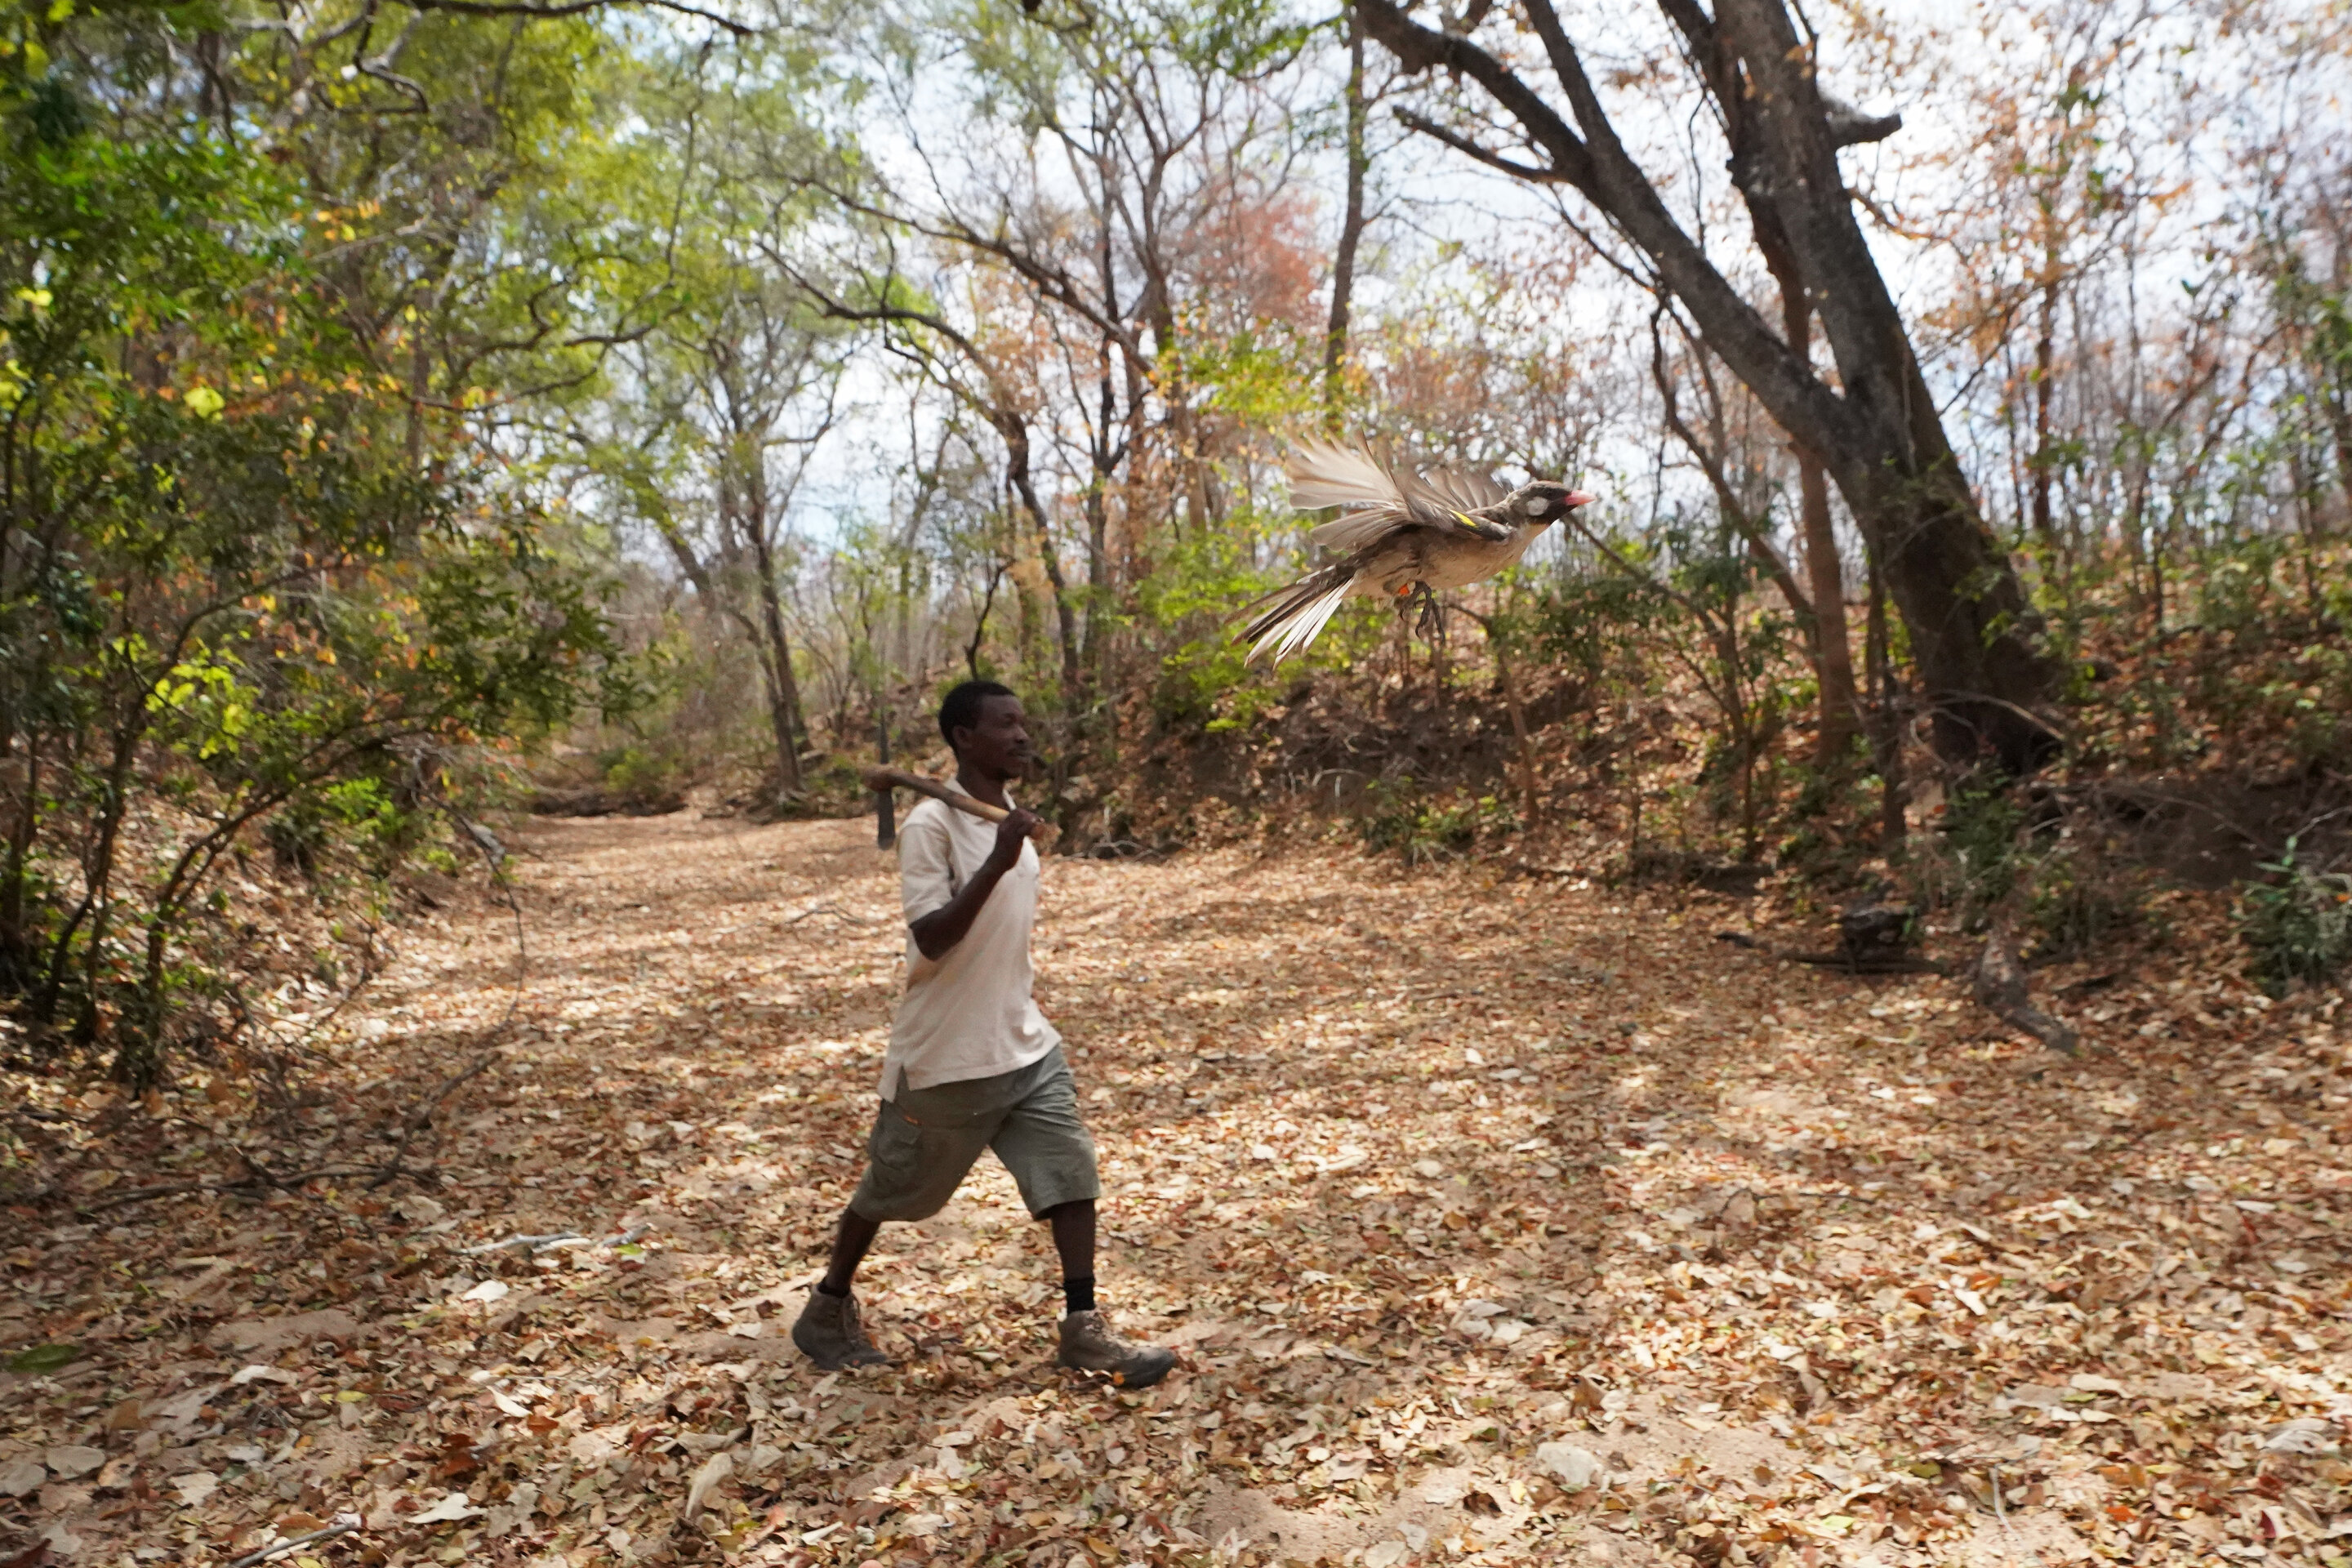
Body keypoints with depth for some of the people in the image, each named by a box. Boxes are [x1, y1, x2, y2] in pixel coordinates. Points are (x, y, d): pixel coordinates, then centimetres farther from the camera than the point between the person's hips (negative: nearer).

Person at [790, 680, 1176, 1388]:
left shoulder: (1013, 823, 6)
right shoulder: (931, 825, -18)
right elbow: (931, 938, -27)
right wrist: (996, 863, -35)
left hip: (1027, 1046, 7)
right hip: (943, 1060, -6)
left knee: (1072, 1171, -3)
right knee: (892, 1188, 11)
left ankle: (1083, 1328, 7)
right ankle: (827, 1310, 34)